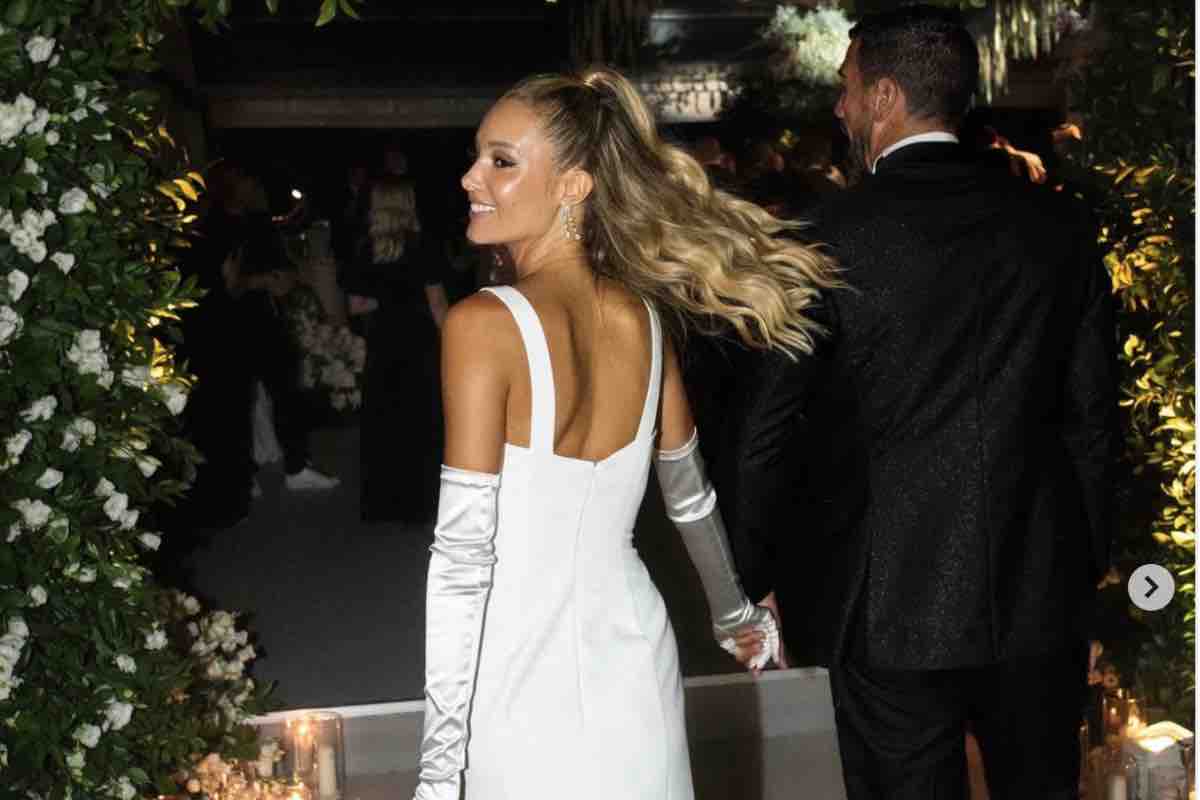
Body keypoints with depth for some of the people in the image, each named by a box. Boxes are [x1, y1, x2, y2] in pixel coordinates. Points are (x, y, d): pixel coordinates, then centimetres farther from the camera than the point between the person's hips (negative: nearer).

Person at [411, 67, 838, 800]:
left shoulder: (484, 324, -18)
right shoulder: (645, 314, -1)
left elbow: (464, 554, -20)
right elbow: (690, 494, 12)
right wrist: (736, 612, 29)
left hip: (530, 683, -5)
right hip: (632, 660, 5)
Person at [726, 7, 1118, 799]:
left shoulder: (835, 237, -12)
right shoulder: (1055, 225, 0)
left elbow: (773, 427, -8)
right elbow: (1092, 416, 5)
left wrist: (756, 582, 5)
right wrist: (1086, 571, 16)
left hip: (892, 601, -4)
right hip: (1041, 595, 4)